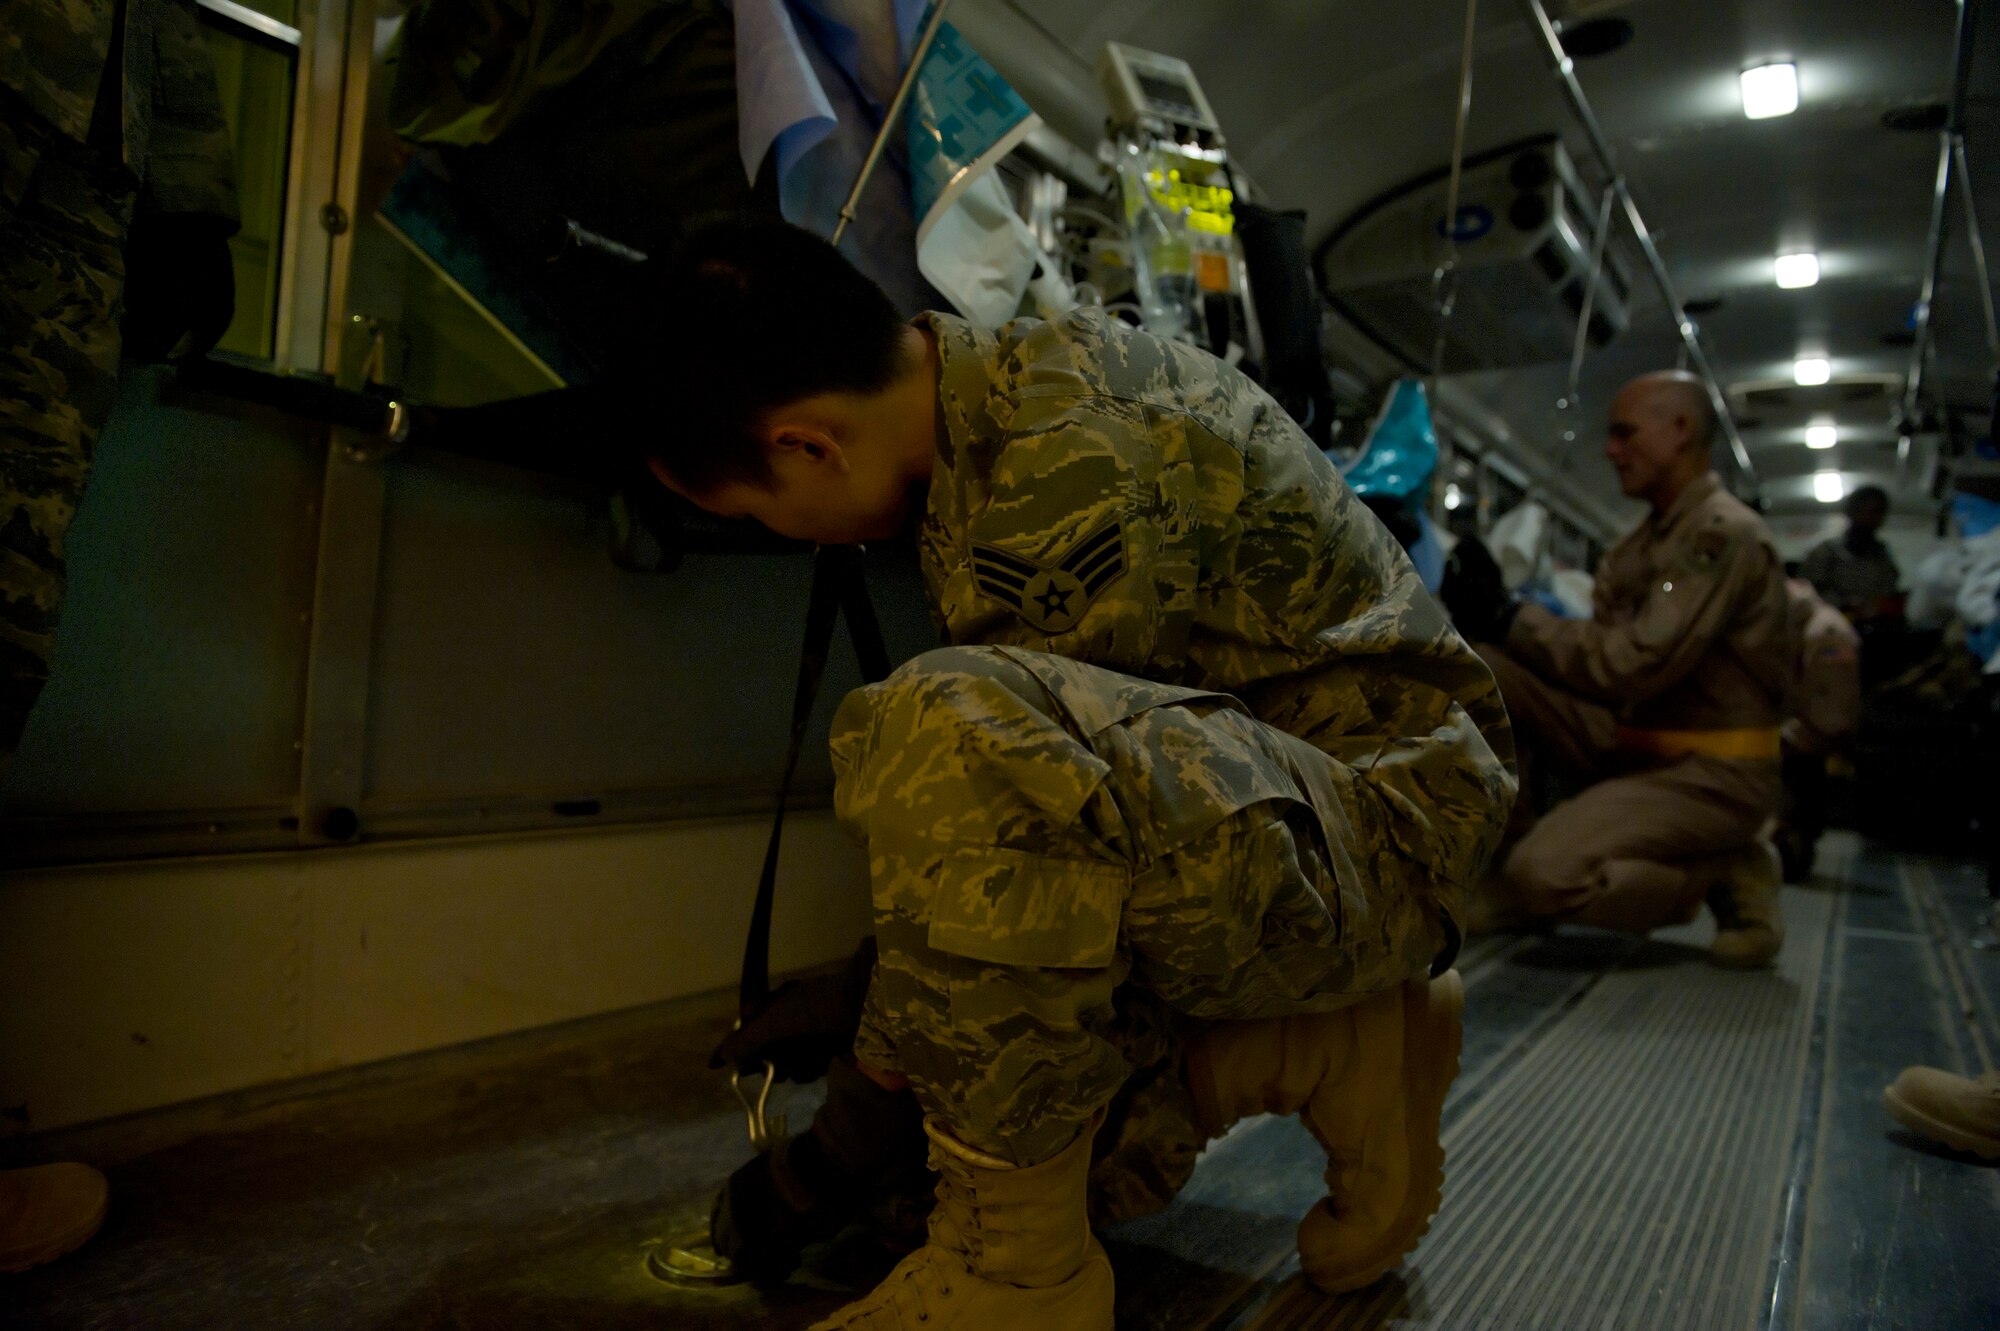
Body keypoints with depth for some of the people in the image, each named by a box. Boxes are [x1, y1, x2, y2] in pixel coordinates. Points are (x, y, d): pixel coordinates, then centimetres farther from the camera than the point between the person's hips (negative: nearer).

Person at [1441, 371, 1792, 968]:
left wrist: (1507, 618, -20)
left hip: (1712, 772, -8)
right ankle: (1498, 863, -4)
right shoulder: (1645, 540, 13)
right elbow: (1598, 653, 5)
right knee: (1478, 665, -9)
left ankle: (1728, 874, 0)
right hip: (1631, 744, 8)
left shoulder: (1725, 533, -15)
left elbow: (1635, 665, -25)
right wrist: (1495, 613, -11)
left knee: (1546, 873, -28)